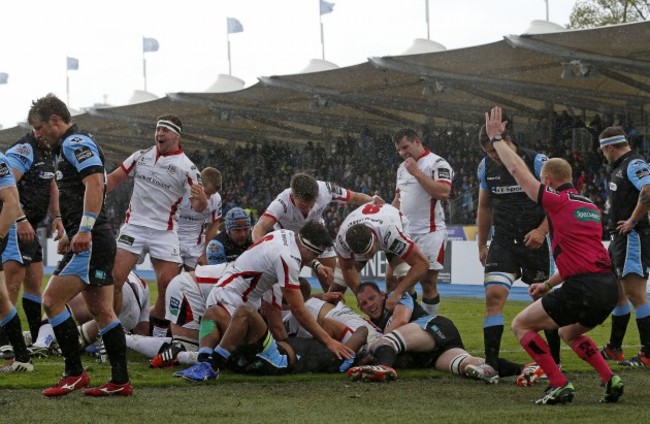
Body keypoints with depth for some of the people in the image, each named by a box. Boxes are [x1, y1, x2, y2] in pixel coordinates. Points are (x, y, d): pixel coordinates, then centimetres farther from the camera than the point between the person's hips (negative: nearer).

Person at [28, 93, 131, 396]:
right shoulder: (67, 147, 22)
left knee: (52, 300, -11)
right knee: (102, 311, 9)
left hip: (91, 243, -11)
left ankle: (75, 372, -8)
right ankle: (120, 381, 9)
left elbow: (95, 183, -24)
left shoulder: (75, 143, -10)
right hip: (92, 243, 11)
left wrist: (84, 230, -28)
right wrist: (69, 235, 27)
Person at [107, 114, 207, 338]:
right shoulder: (141, 156, 7)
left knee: (168, 286, -9)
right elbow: (114, 179, 15)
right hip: (134, 225, 2)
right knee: (114, 279, -10)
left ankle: (159, 333, 10)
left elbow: (197, 206, -8)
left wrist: (201, 200, -32)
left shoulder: (186, 167, -4)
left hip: (164, 232, -2)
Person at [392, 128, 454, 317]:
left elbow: (443, 192, -22)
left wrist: (417, 172, -18)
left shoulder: (437, 163, -7)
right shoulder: (402, 168, 18)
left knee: (428, 282, -5)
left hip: (429, 232, -7)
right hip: (405, 232, 7)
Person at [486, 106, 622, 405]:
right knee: (569, 333, 33)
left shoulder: (558, 201, -3)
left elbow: (518, 170, 3)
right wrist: (548, 284, 33)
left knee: (521, 324, 7)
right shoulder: (590, 207, 21)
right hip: (608, 287, 8)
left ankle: (559, 385, -4)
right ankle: (609, 379, 14)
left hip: (582, 289, -8)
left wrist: (496, 138, 15)